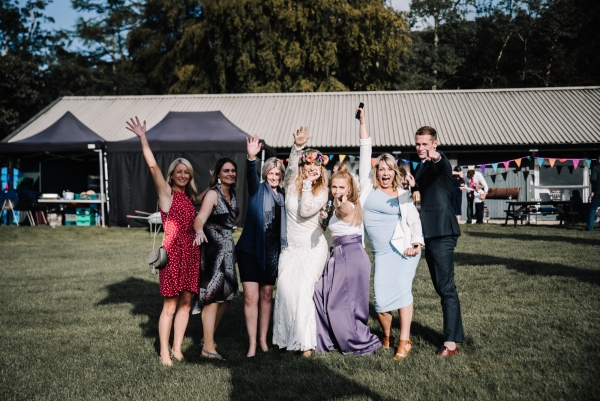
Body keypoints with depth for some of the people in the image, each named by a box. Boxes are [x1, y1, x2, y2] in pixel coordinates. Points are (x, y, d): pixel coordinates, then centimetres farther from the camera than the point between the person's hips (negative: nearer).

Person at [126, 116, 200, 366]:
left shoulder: (190, 197, 15)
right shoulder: (166, 192, -2)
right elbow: (153, 167, -15)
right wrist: (143, 138, -20)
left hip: (191, 252, 6)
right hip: (173, 251, -6)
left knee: (186, 303, 8)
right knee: (170, 305, -1)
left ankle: (177, 349, 18)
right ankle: (164, 352, 9)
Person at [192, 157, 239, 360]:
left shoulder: (232, 193, 10)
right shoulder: (213, 193, -14)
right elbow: (200, 218, -28)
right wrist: (200, 232, -44)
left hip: (227, 248, 8)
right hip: (212, 248, -8)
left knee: (226, 295, 12)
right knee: (213, 297, -6)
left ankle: (207, 338, 26)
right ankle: (208, 347, 1)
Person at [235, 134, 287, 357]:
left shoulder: (282, 195, 9)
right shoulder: (258, 190, -4)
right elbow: (251, 175, -26)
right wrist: (251, 158, -45)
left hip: (272, 251, 5)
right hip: (250, 248, -4)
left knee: (267, 295, 13)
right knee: (251, 296, -7)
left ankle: (263, 340, 24)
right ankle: (252, 345, 2)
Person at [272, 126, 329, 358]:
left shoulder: (322, 191, -2)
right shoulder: (291, 184, 2)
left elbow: (306, 210, -18)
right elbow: (291, 167, -20)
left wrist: (308, 184, -17)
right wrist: (297, 146, -35)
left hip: (313, 248, -2)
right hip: (291, 247, 2)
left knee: (303, 289, -14)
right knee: (285, 289, -8)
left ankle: (305, 341, -7)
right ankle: (286, 338, 1)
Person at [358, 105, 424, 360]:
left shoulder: (403, 194, 4)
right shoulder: (368, 186, 6)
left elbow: (414, 220, 4)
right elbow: (365, 154, 3)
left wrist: (416, 243, -12)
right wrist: (363, 123, 1)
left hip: (403, 248, -1)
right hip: (382, 252, 1)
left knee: (402, 289, -12)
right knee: (381, 298, -6)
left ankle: (405, 341, -5)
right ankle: (387, 337, 18)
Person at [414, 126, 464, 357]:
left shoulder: (439, 162, -8)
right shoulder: (421, 167, 19)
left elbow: (442, 165, -35)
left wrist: (435, 156, -55)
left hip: (442, 232, -9)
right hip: (430, 233, 10)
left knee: (446, 287, -11)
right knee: (441, 286, 15)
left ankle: (451, 342, -10)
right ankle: (455, 331, 26)